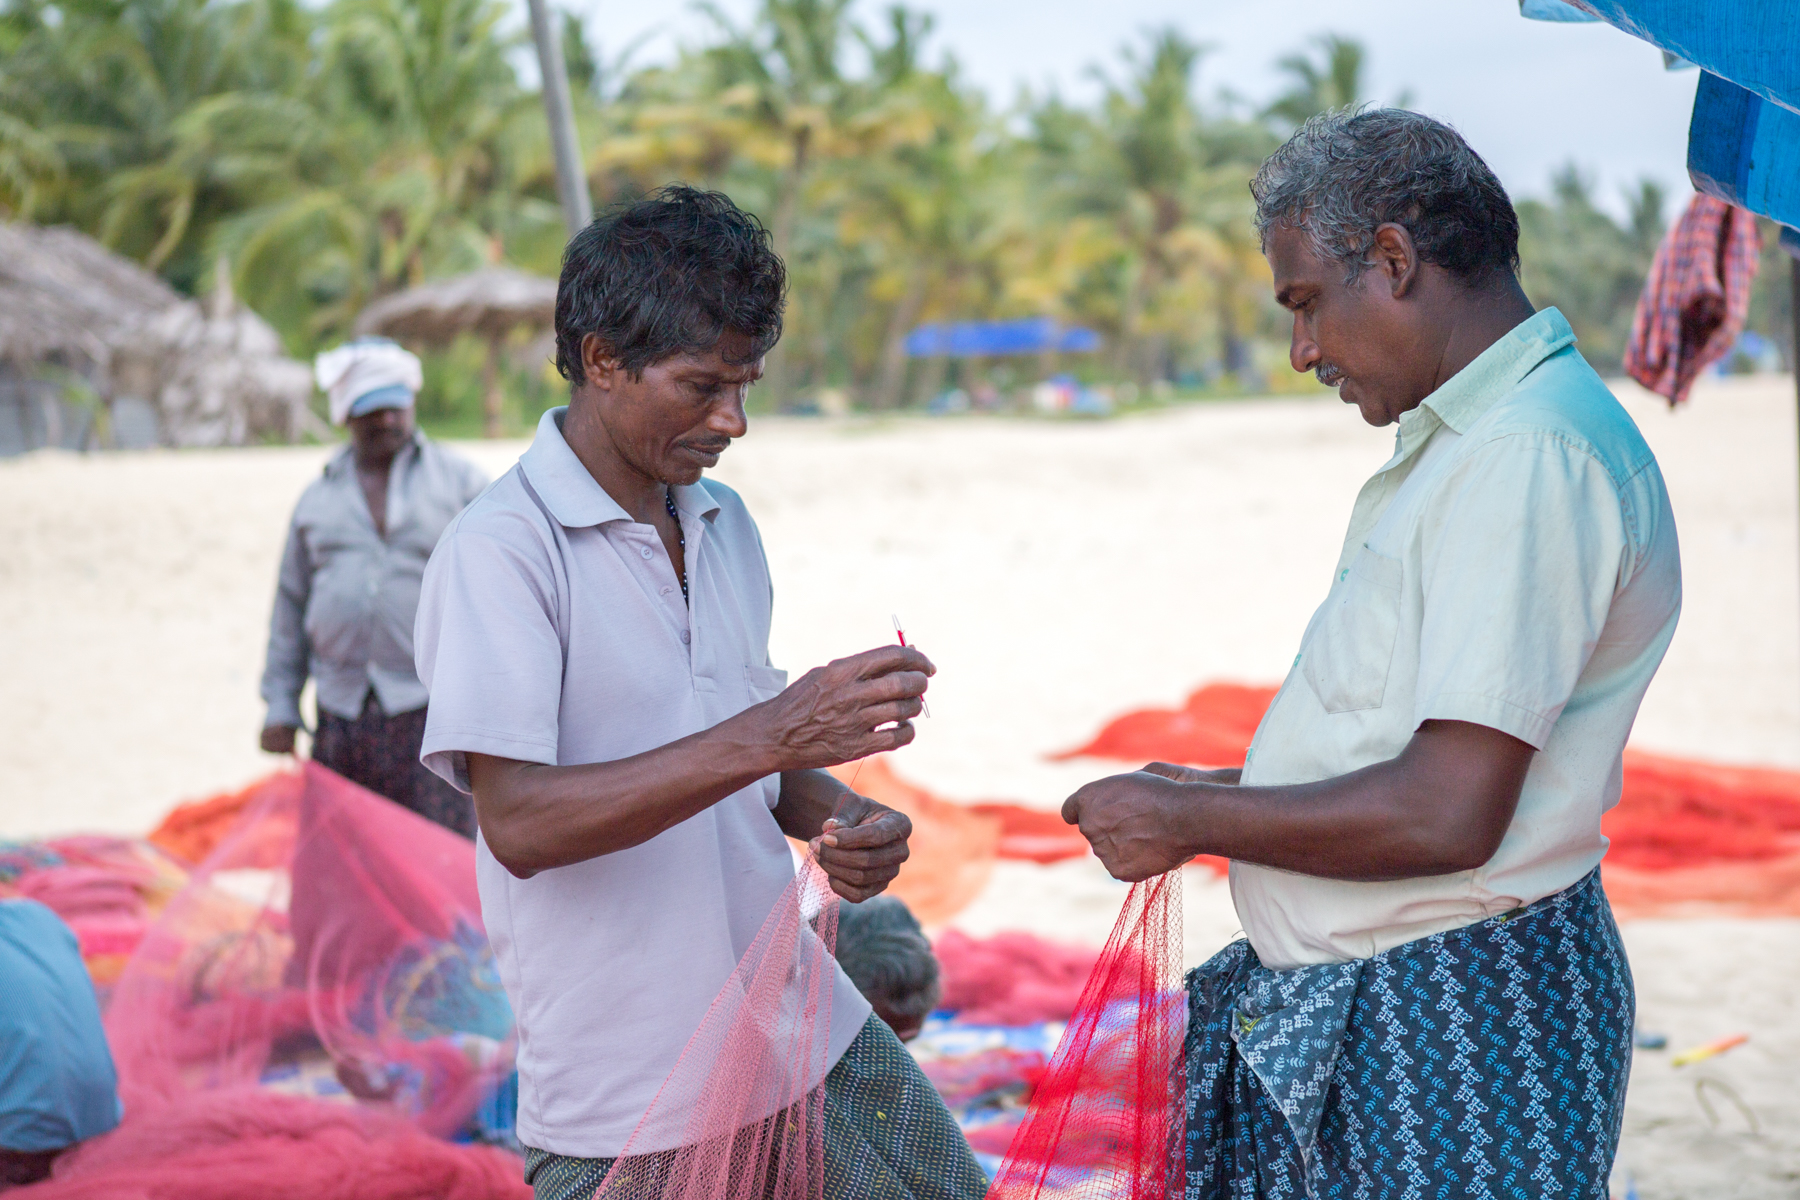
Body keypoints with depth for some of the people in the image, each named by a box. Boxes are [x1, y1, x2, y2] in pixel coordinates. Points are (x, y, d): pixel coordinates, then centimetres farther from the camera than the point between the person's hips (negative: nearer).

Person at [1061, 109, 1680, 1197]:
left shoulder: (1529, 455, -21)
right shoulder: (1470, 439, 14)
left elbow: (1447, 818, -26)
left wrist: (1192, 821, -15)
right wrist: (1234, 793, 15)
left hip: (1454, 1038, -9)